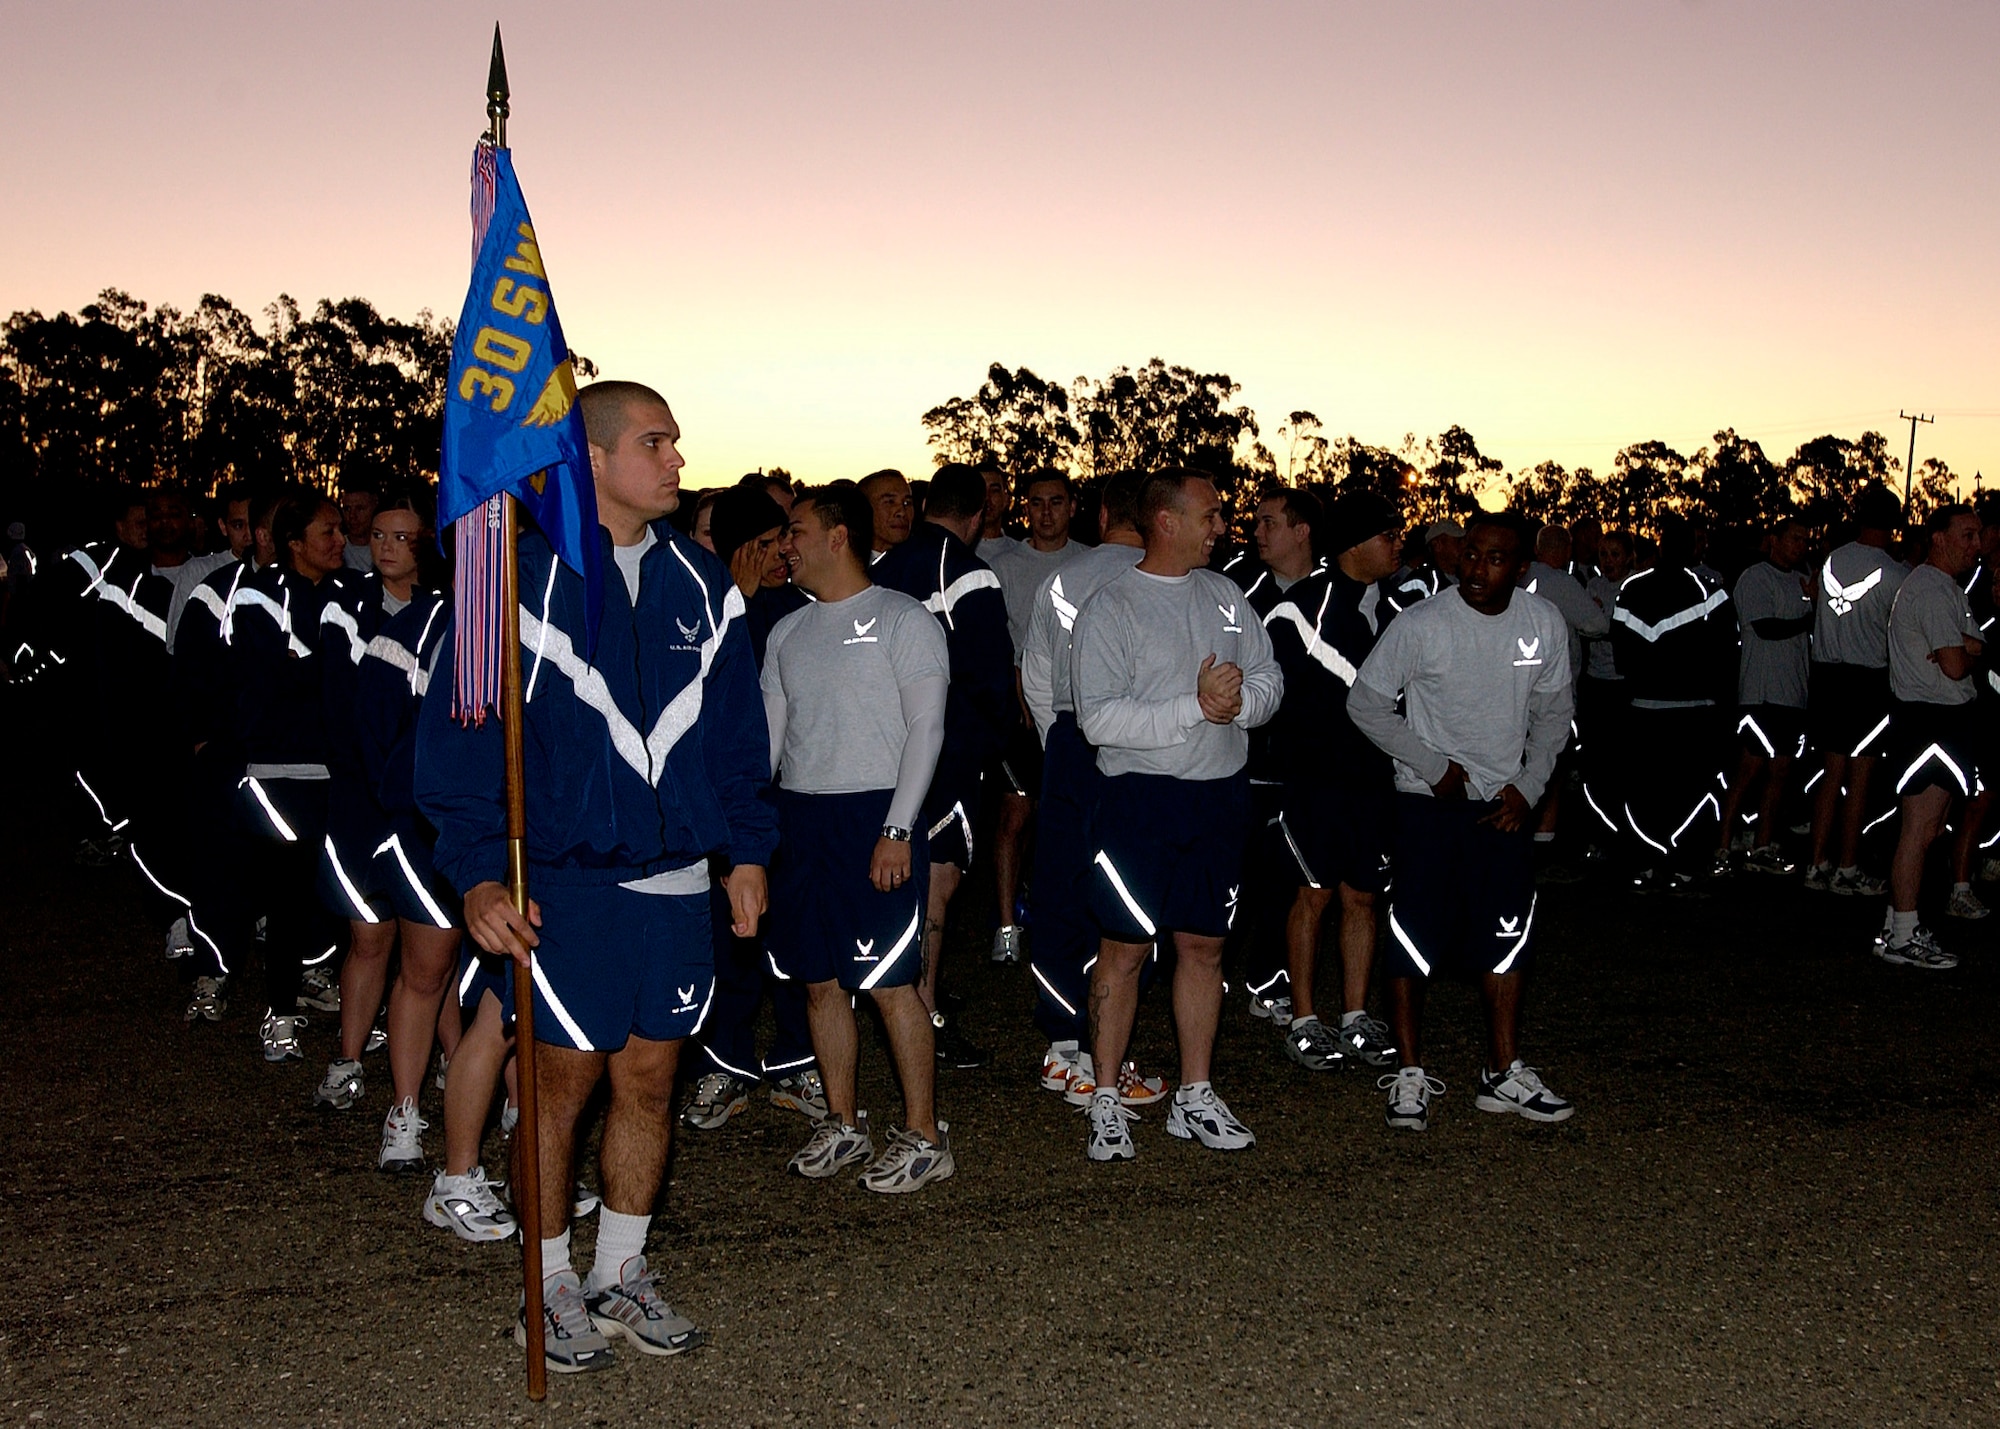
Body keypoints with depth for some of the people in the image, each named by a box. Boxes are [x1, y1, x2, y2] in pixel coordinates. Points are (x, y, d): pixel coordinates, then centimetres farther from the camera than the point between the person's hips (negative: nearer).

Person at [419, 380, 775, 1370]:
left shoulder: (700, 584, 7)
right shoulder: (521, 579, -8)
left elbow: (735, 730, 15)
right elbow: (459, 734, -8)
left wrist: (748, 850, 11)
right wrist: (479, 873, -15)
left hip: (678, 881, 5)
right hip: (564, 881, -4)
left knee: (649, 1080, 12)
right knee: (564, 1080, 5)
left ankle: (621, 1274, 29)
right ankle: (554, 1287, 23)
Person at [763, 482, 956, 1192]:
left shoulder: (902, 619, -3)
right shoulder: (787, 632, 15)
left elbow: (924, 729, -9)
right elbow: (768, 735, 17)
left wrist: (897, 829, -16)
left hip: (873, 815, -6)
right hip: (798, 816, 6)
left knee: (890, 984, -6)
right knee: (821, 981, 9)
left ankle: (924, 1135, 5)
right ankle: (843, 1125, 22)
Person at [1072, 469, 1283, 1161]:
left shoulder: (1224, 594, 10)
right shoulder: (1110, 607, -8)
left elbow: (1270, 676, 8)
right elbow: (1098, 718, -17)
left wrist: (1239, 700, -14)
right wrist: (1194, 707, -21)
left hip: (1222, 793, 5)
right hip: (1141, 796, -5)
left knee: (1204, 946, 11)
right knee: (1124, 949, 1)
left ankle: (1195, 1098, 22)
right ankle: (1106, 1104, 12)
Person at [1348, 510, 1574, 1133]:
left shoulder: (1545, 623, -1)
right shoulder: (1420, 624, -14)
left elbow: (1553, 710, 11)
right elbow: (1365, 703, -8)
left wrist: (1527, 787, 0)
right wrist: (1435, 767, -10)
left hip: (1503, 805, 4)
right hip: (1428, 802, -4)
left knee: (1506, 939, 9)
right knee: (1413, 940, -1)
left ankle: (1505, 1075, 21)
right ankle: (1410, 1075, 11)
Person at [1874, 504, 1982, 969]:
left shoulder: (1948, 589, 21)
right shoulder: (1933, 591, -15)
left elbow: (1972, 645, 15)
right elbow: (1955, 666, -21)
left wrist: (1961, 647, -7)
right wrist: (1972, 654, 1)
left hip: (1946, 718, 11)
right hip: (1930, 719, -11)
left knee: (1927, 829, 12)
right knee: (1919, 830, -9)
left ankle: (1897, 926, 17)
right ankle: (1903, 936, -7)